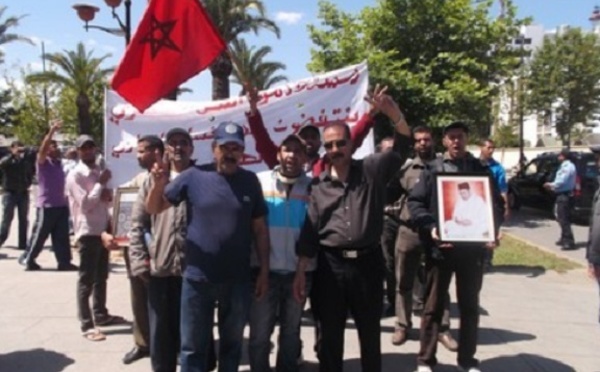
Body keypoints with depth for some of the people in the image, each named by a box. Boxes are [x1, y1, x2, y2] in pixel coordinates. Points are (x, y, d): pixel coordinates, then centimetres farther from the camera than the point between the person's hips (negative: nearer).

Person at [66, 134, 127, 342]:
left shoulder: (99, 172, 12)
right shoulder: (75, 176, -11)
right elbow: (85, 204, -18)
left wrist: (107, 195, -5)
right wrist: (101, 184, -15)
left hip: (103, 229, 8)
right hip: (88, 232, -8)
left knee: (101, 277, 17)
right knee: (86, 280, -3)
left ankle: (101, 315, 30)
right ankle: (86, 325, 2)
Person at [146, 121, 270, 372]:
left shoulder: (250, 181, 0)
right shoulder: (193, 177, -5)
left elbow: (260, 229, 5)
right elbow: (153, 209, 0)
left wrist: (264, 271, 3)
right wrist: (159, 184, -20)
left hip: (238, 280, 2)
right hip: (197, 279, -1)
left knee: (231, 344, 18)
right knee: (193, 346, 10)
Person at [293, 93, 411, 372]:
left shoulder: (371, 170, 1)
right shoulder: (317, 185, 4)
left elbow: (402, 148, -12)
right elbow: (309, 231, 3)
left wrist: (395, 113, -30)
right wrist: (300, 272, 0)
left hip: (367, 262, -1)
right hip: (330, 265, 1)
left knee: (370, 333, 13)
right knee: (330, 334, 11)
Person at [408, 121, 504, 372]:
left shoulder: (481, 169, 8)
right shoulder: (432, 170, 4)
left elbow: (497, 203, 6)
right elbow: (415, 202, -2)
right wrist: (430, 227, -18)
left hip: (473, 247, 2)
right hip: (439, 247, -2)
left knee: (470, 306, 12)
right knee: (434, 306, 6)